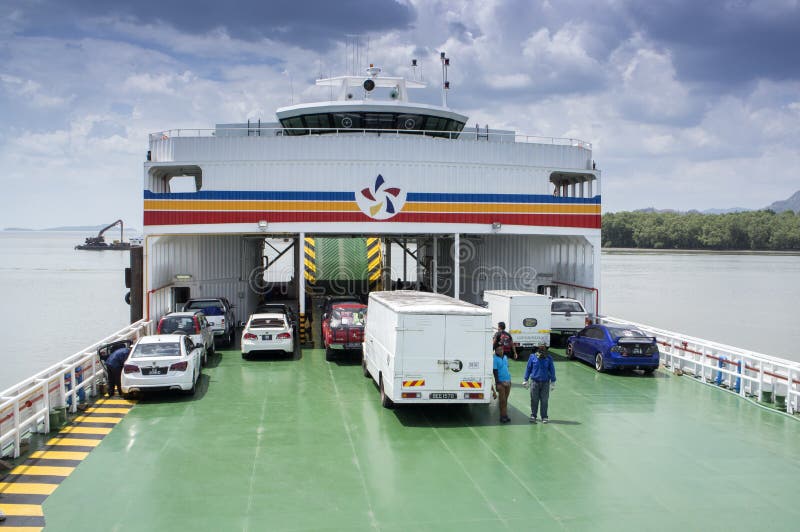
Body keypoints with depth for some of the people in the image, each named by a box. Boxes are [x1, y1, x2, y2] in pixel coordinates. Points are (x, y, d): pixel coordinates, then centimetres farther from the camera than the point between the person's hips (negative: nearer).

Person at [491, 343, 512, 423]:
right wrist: (497, 382, -15)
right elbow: (495, 371, -12)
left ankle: (505, 415, 15)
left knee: (505, 399, 10)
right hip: (501, 382, -6)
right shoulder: (495, 359, -11)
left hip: (508, 381, 6)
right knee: (502, 400, -5)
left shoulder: (505, 357, 11)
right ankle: (503, 416, 0)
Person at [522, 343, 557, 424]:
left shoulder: (549, 358, -2)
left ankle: (544, 417, 15)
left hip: (545, 383, 0)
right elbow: (528, 368, 6)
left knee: (544, 400, 4)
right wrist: (526, 380, 9)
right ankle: (533, 416, 17)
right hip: (534, 381, 0)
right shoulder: (533, 357, -2)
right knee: (534, 400, 5)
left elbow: (552, 370, 6)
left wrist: (553, 382, 7)